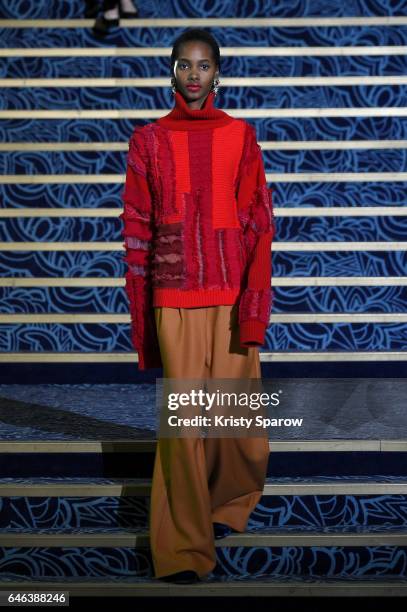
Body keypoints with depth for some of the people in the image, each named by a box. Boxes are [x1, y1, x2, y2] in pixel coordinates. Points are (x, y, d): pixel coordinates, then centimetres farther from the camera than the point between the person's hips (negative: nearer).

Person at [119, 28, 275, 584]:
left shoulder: (240, 136, 6)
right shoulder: (149, 140, 7)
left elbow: (259, 223, 1)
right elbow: (136, 229, 7)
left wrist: (253, 305, -9)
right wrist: (140, 315, 3)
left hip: (232, 297, 1)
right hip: (173, 300, 0)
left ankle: (228, 504, 34)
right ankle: (185, 550, 5)